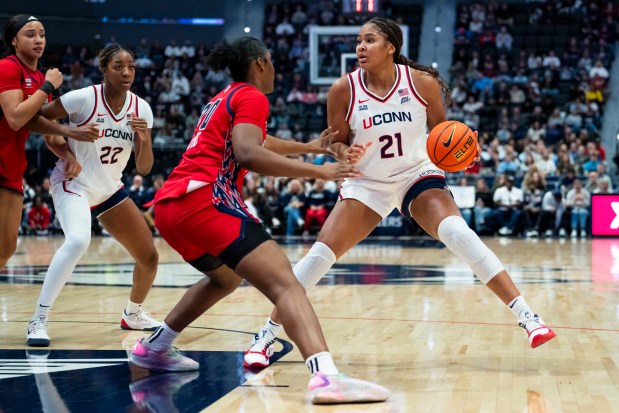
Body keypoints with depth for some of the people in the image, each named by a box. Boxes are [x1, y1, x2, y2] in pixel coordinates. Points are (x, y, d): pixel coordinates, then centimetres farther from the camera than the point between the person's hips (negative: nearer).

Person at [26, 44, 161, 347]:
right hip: (73, 185, -6)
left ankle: (133, 314, 34)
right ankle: (38, 320, -27)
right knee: (78, 240, -35)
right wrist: (65, 153, -17)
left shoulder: (141, 108, -5)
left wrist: (145, 141, -22)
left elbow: (144, 168, -2)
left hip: (110, 191, 6)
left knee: (149, 257, 6)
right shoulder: (84, 98, -19)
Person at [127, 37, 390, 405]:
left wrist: (310, 147, 56)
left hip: (170, 204, 10)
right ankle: (326, 376, -42)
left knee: (226, 278, 35)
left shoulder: (223, 99, 29)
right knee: (284, 283, -21)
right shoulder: (251, 97, 1)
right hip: (205, 199, -10)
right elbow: (248, 154, -18)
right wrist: (319, 171, -15)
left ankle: (153, 348, 38)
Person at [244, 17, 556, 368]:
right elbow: (336, 142, -1)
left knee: (457, 233, -26)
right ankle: (268, 335, 2)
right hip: (366, 182, 1)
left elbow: (441, 128, 1)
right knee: (322, 252, -10)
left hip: (417, 174, -1)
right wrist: (346, 153, -25)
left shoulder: (422, 82, -15)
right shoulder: (344, 89, -14)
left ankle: (526, 316, -23)